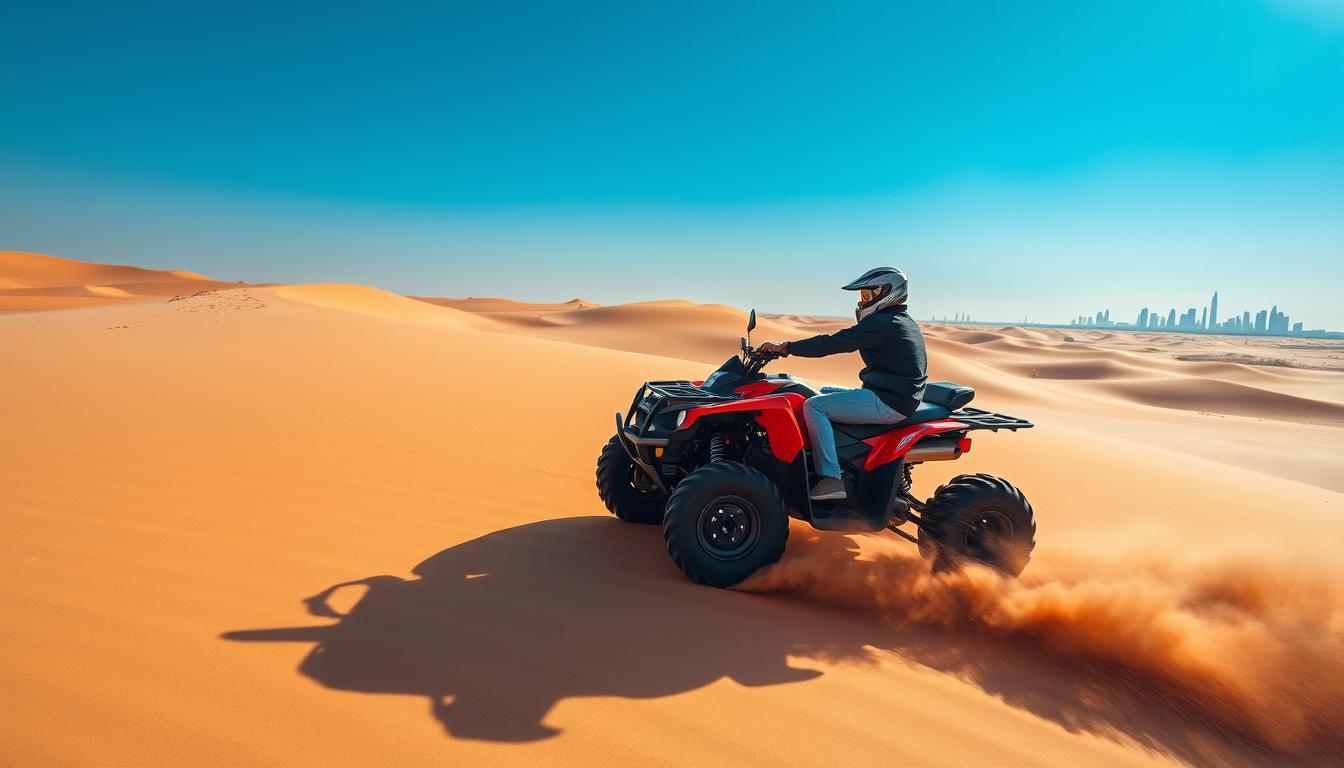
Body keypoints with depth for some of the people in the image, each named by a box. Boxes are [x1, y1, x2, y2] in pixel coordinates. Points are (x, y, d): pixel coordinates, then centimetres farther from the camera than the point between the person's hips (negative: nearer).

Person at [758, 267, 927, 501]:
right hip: (897, 394, 11)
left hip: (887, 402, -11)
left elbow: (833, 343, -19)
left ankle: (831, 480, -20)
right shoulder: (902, 321, 17)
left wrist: (784, 348, -15)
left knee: (813, 406, -17)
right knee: (825, 392, 22)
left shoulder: (882, 323, -16)